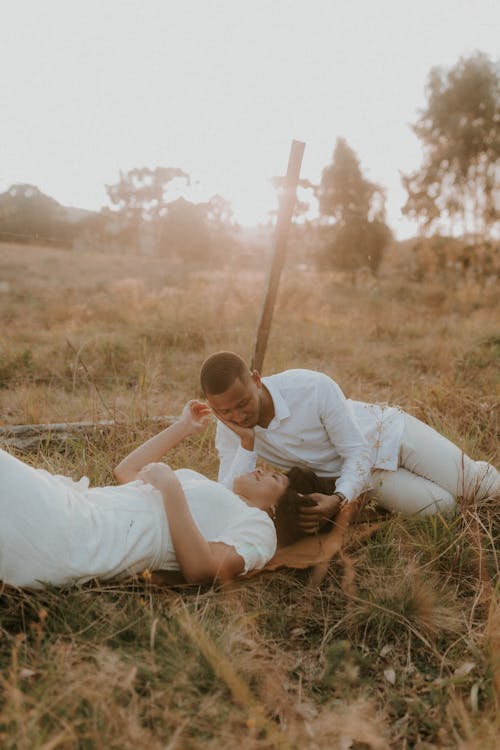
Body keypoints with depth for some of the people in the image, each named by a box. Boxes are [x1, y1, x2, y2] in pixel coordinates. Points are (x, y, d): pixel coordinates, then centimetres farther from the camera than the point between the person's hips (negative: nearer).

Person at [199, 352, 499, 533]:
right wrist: (247, 442, -40)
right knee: (440, 507, -7)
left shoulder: (314, 387, -36)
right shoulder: (229, 431, -23)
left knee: (474, 485, 0)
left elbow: (356, 451, -25)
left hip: (388, 430, -3)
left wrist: (338, 499, -43)